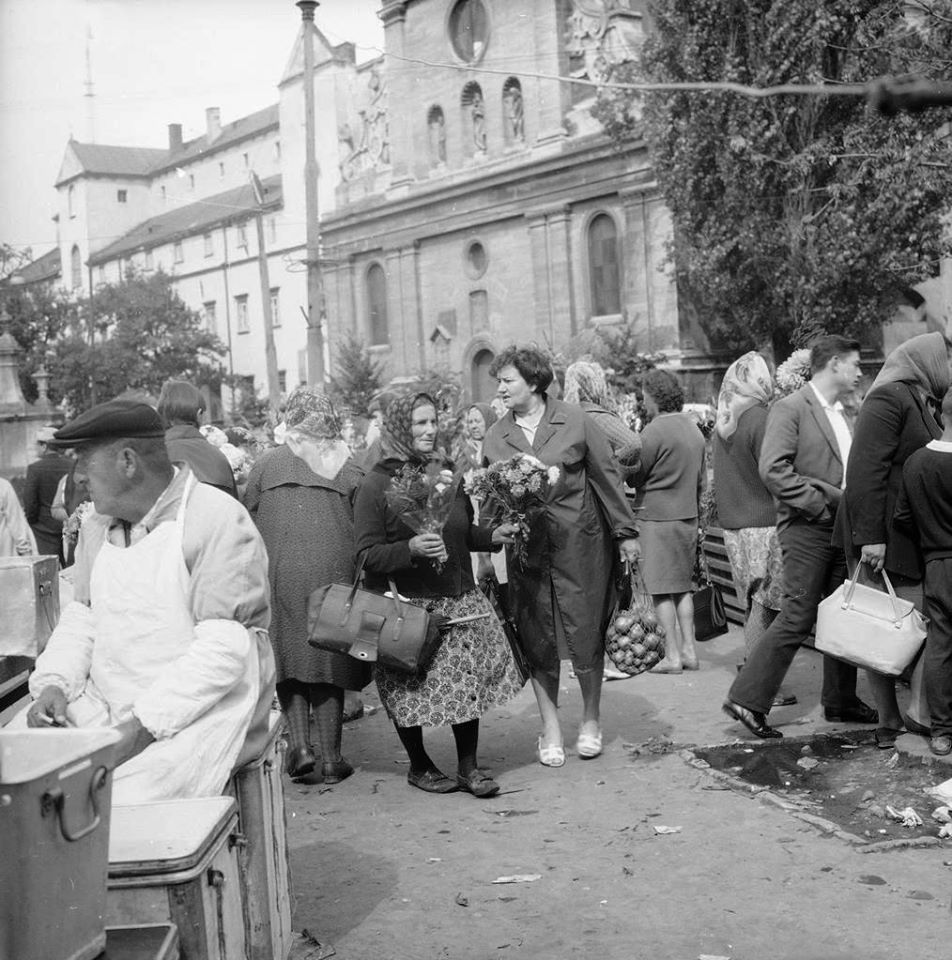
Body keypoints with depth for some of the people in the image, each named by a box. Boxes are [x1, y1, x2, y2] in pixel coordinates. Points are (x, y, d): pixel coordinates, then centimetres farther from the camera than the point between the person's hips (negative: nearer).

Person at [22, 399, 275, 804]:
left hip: (193, 713, -7)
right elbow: (80, 617, 17)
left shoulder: (219, 521, -13)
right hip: (99, 705, 7)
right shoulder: (97, 527, 15)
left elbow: (223, 649, -19)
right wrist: (54, 683, -4)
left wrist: (142, 725, -23)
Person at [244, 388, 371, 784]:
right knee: (328, 662, 8)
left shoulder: (268, 462, 3)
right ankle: (331, 758, 12)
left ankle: (299, 745, -1)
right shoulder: (347, 468, 4)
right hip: (332, 574, 1)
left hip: (280, 573, -1)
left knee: (288, 661, 11)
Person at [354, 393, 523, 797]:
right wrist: (411, 548, -26)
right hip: (408, 606, -4)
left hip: (459, 599, 5)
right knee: (411, 687, 4)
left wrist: (492, 536, 3)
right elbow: (367, 554, -12)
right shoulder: (376, 484, -8)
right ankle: (419, 766, 25)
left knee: (467, 681, 2)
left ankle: (468, 766, 17)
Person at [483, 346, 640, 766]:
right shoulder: (495, 437, 5)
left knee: (585, 635, 2)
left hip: (579, 543, -2)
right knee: (536, 640, 5)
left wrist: (625, 531, 3)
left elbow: (606, 475, 2)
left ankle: (591, 719, 24)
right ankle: (551, 727, 19)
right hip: (525, 547, 3)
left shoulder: (575, 421, -2)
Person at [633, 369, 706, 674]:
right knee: (684, 586, 15)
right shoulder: (693, 428, 10)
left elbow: (636, 475, -8)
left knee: (662, 590, -1)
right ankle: (689, 650, 16)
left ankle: (672, 656, 1)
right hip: (689, 515, 7)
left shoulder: (655, 431, -15)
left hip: (659, 516, -7)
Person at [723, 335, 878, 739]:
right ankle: (748, 699, -3)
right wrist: (820, 504, -18)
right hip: (806, 530, -8)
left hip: (841, 529, 8)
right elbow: (773, 469, -20)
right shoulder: (790, 408, -10)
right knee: (798, 618, -9)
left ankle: (841, 701, 24)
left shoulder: (840, 414, 16)